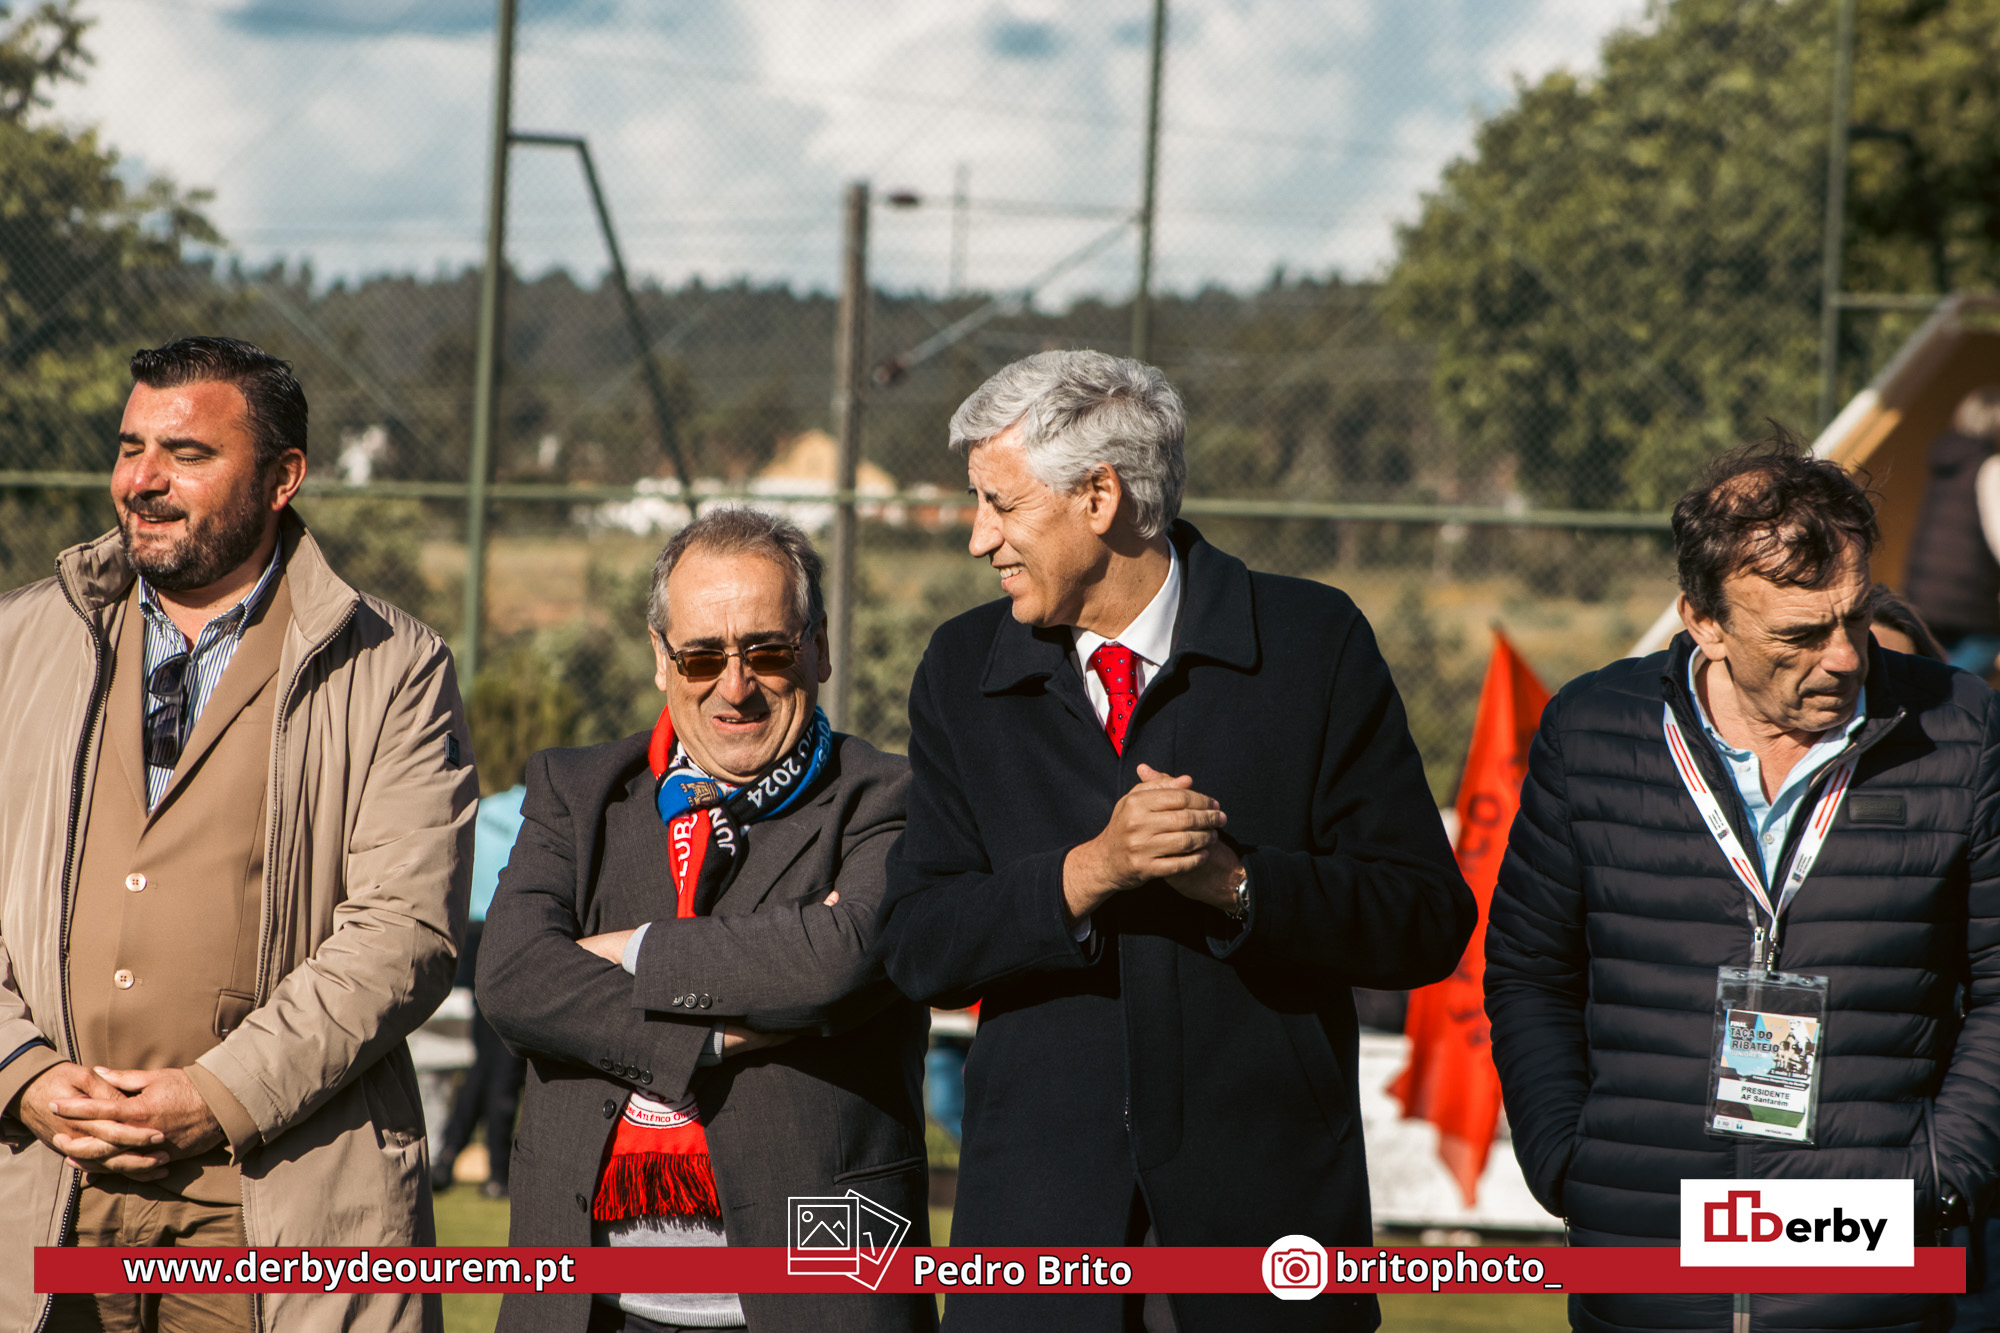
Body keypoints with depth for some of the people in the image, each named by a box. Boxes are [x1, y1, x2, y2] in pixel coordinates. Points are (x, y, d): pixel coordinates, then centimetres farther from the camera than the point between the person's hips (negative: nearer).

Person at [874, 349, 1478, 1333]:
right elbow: (916, 946, 2)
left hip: (1265, 1210, -2)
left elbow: (1429, 922, -2)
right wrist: (1087, 873, -14)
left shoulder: (1313, 643, 1)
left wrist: (1234, 881, -16)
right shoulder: (963, 670, 9)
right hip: (1040, 1211, 2)